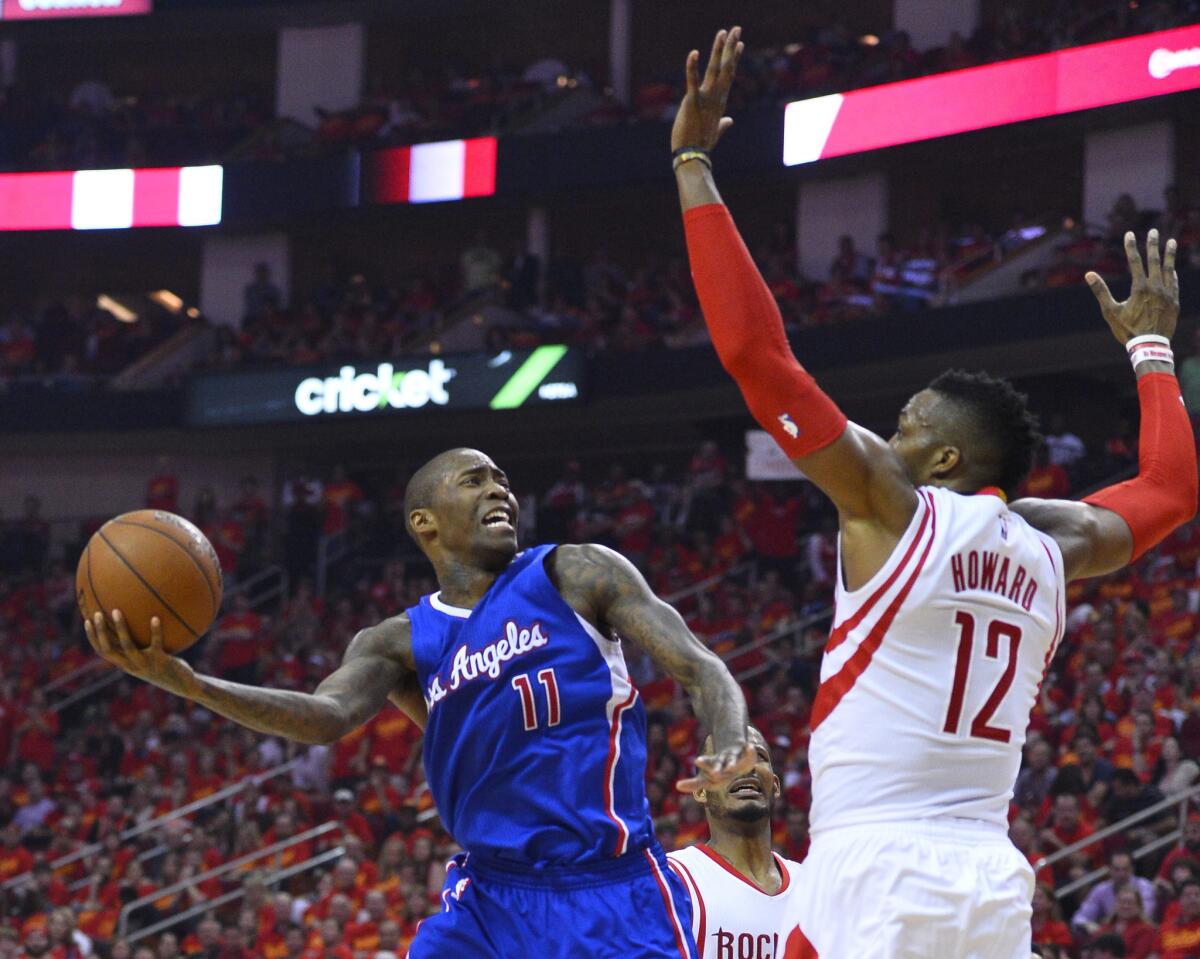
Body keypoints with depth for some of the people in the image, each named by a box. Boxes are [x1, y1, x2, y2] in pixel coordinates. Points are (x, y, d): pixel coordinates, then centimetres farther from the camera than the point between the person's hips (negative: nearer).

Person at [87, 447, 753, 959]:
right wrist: (186, 684, -29)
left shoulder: (577, 575, 3)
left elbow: (698, 666, -5)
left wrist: (731, 742, -30)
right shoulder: (399, 644, 8)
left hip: (613, 896, -3)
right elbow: (326, 717, -12)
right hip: (490, 898, 3)